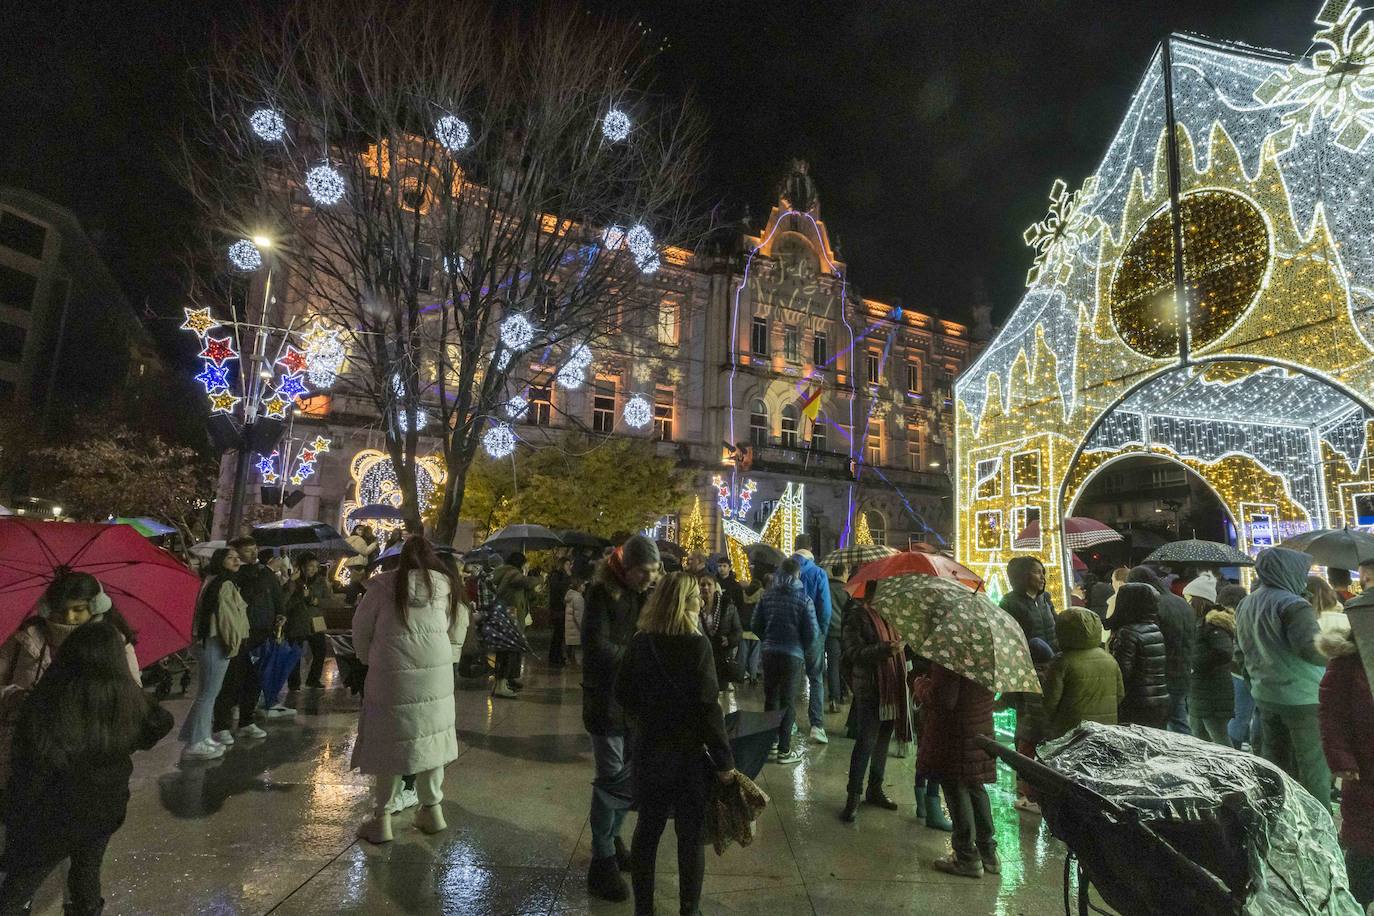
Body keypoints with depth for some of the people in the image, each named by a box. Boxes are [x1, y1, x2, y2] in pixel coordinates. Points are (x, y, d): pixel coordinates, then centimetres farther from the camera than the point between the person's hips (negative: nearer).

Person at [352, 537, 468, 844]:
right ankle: (431, 809, 26)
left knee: (391, 741, 8)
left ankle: (381, 818, 16)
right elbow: (458, 629, 11)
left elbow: (360, 627, 6)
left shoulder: (385, 583, 0)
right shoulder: (446, 585, 5)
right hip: (436, 673, 2)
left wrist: (368, 659, 21)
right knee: (429, 737, 15)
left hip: (392, 675, -2)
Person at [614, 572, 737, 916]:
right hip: (688, 752, -4)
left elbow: (623, 692, 3)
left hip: (648, 748, 4)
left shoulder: (640, 642, -5)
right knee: (690, 835, 12)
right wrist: (724, 761, -11)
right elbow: (707, 707, -19)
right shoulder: (697, 644, -18)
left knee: (647, 829, 17)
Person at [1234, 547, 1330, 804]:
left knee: (1273, 758, 17)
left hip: (1264, 694, 8)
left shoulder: (1245, 605, 8)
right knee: (1314, 764, 4)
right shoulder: (1292, 604, -17)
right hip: (1302, 698, -7)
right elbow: (1313, 650, -24)